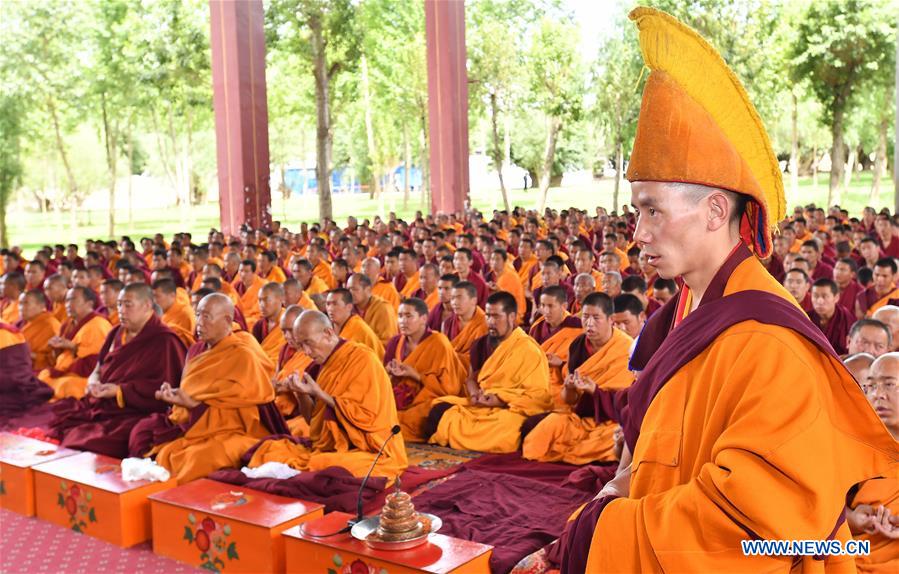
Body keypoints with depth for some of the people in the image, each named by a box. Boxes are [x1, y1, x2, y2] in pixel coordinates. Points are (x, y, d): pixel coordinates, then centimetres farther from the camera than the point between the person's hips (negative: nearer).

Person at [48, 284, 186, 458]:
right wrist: (94, 381, 0)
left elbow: (164, 388, -13)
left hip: (132, 414, -8)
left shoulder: (164, 341, -5)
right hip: (97, 404, 8)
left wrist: (120, 390, -16)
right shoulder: (117, 333, 18)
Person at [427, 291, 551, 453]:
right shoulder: (481, 344, 11)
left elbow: (539, 395, -11)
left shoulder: (529, 350, -8)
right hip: (481, 405, 5)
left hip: (512, 410, -5)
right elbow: (471, 378, 19)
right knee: (439, 410, -16)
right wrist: (474, 394, -5)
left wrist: (501, 399, -18)